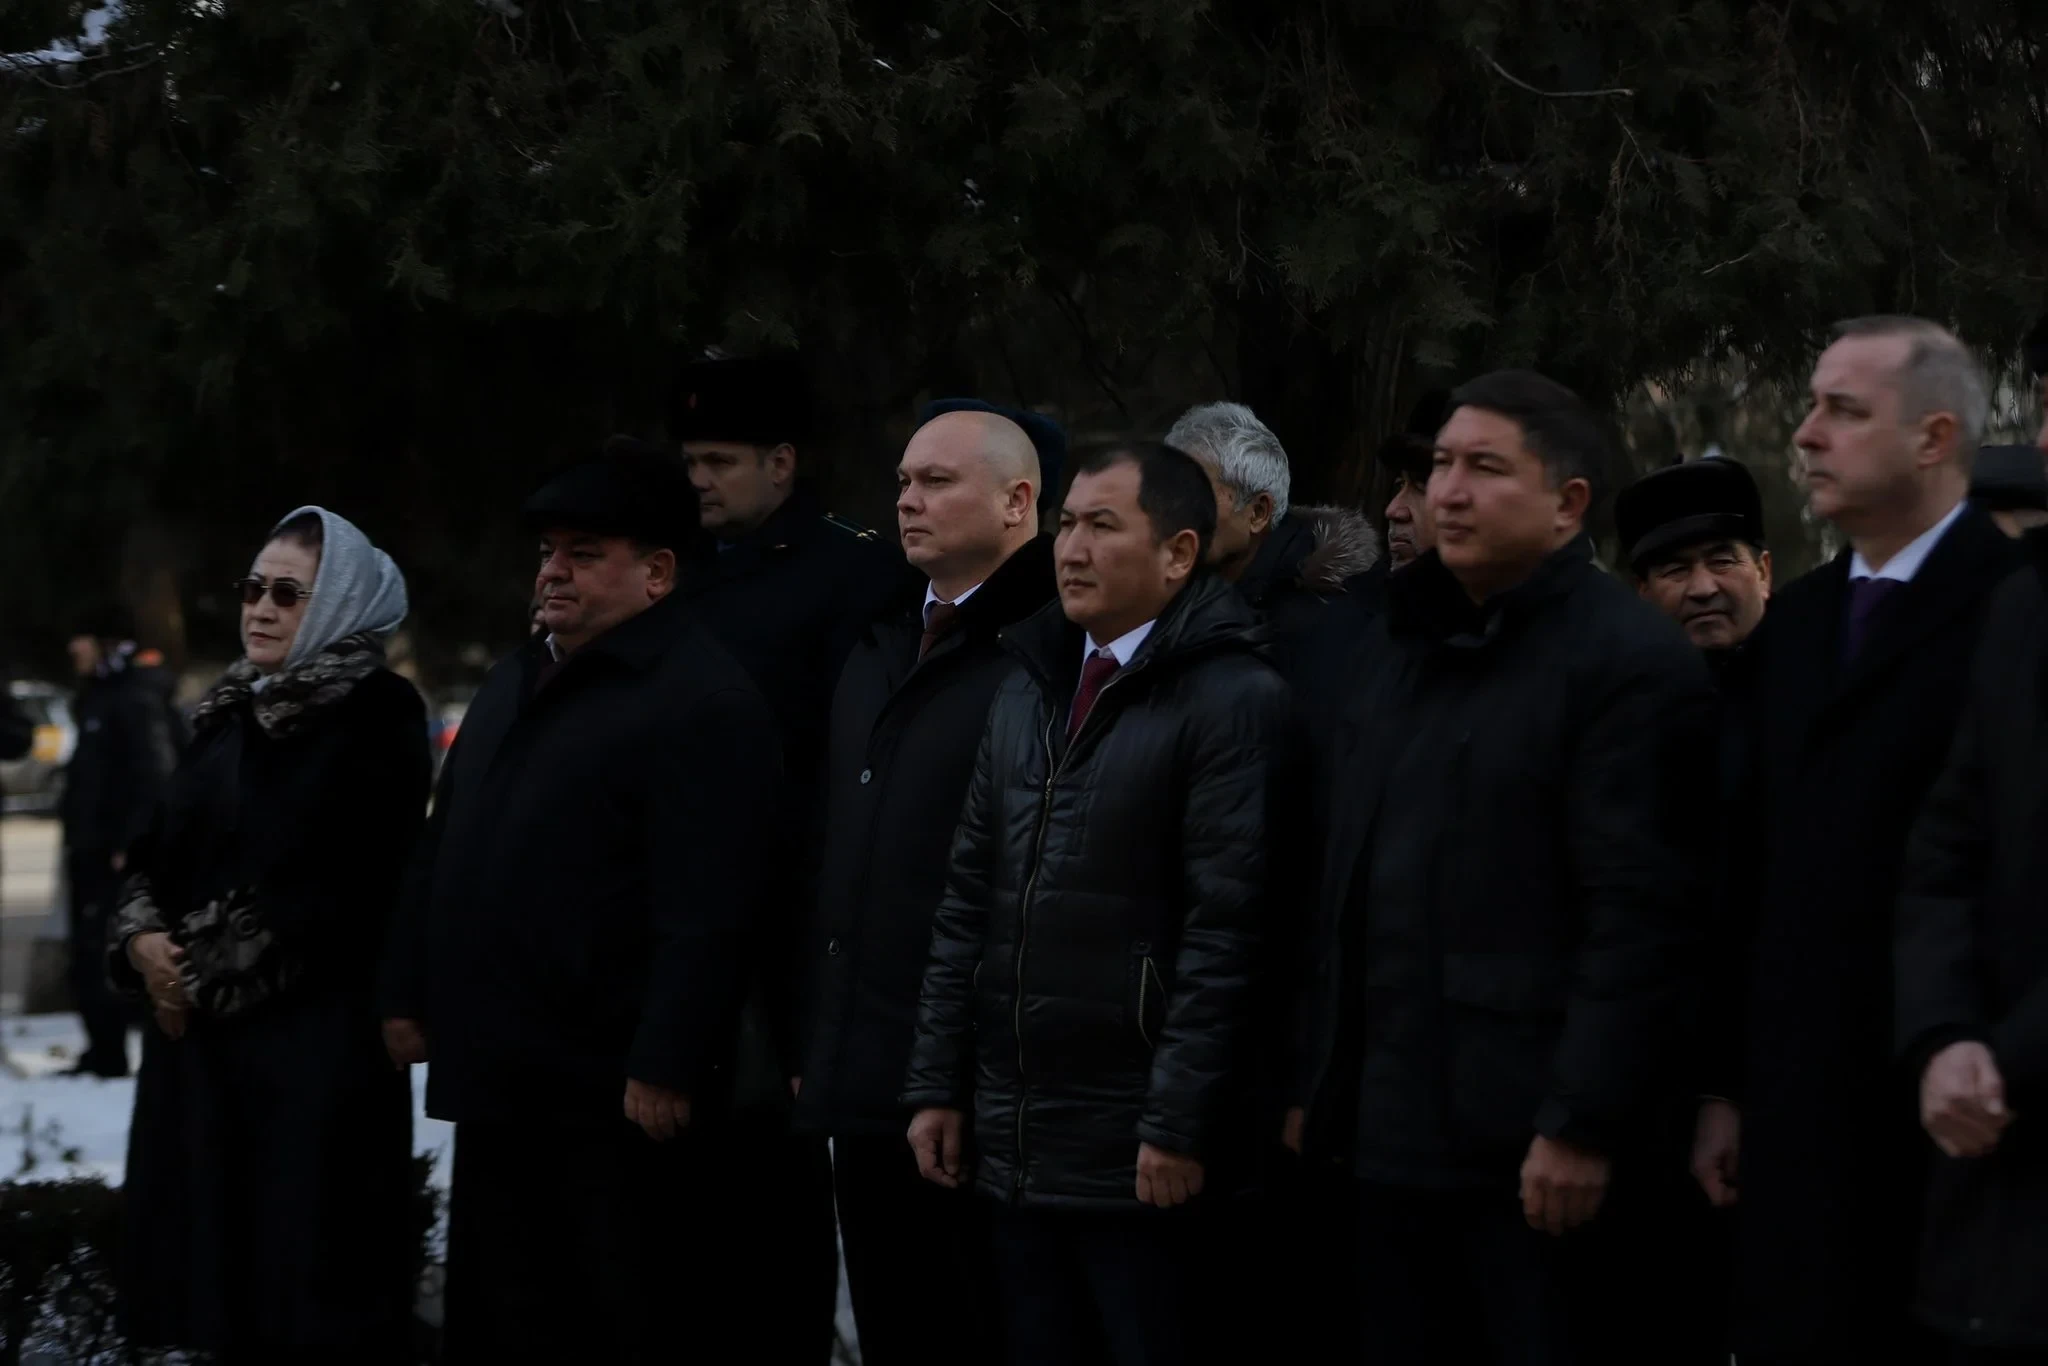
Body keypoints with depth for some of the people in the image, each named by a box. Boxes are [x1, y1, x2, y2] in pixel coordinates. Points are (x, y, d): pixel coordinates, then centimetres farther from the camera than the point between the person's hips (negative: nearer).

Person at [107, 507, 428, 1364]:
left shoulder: (378, 714, -9)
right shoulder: (231, 715, 16)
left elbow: (333, 887, -16)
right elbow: (160, 851, 15)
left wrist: (207, 973, -13)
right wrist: (142, 940, -6)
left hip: (318, 1037, -7)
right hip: (200, 1036, 8)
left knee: (307, 1280, -5)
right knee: (220, 1256, 8)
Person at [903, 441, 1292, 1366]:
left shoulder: (1233, 699, -9)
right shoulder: (1028, 689, 14)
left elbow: (1224, 929, -14)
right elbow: (969, 902, 15)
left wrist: (1178, 1125, -17)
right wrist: (937, 1084, 10)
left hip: (1141, 1159, -7)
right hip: (1013, 1144, 7)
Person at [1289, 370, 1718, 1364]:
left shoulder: (1629, 664, -9)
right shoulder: (1403, 642, 17)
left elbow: (1640, 918, -16)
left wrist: (1583, 1127, -19)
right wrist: (1316, 1083, 15)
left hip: (1538, 1163, -8)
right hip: (1392, 1136, 8)